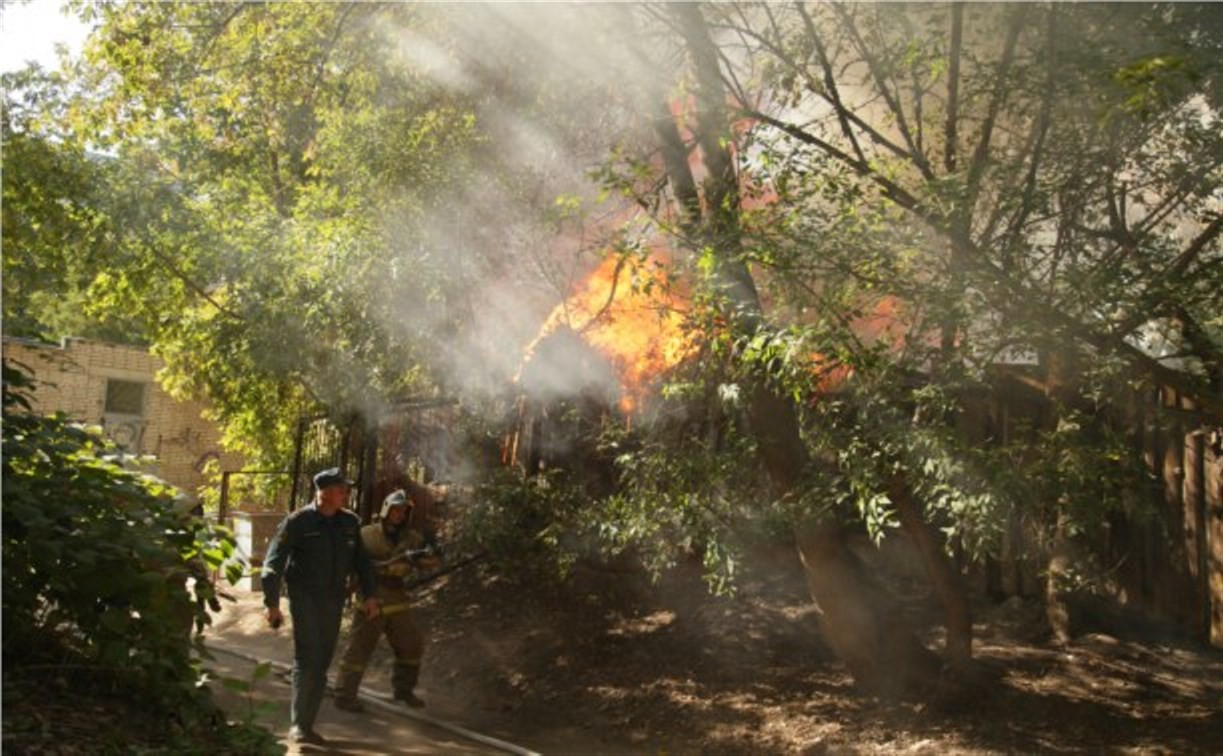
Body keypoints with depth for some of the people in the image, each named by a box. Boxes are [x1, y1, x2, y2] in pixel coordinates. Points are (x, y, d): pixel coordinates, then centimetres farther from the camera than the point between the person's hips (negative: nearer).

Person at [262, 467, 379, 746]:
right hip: (305, 598, -4)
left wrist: (369, 595, 8)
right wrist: (272, 603, -12)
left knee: (321, 664, 7)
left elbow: (361, 561, 14)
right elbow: (273, 563, -8)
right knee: (307, 660, -10)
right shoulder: (297, 522, -9)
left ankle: (307, 725, 15)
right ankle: (299, 725, -1)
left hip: (334, 601, 5)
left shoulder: (350, 522, 5)